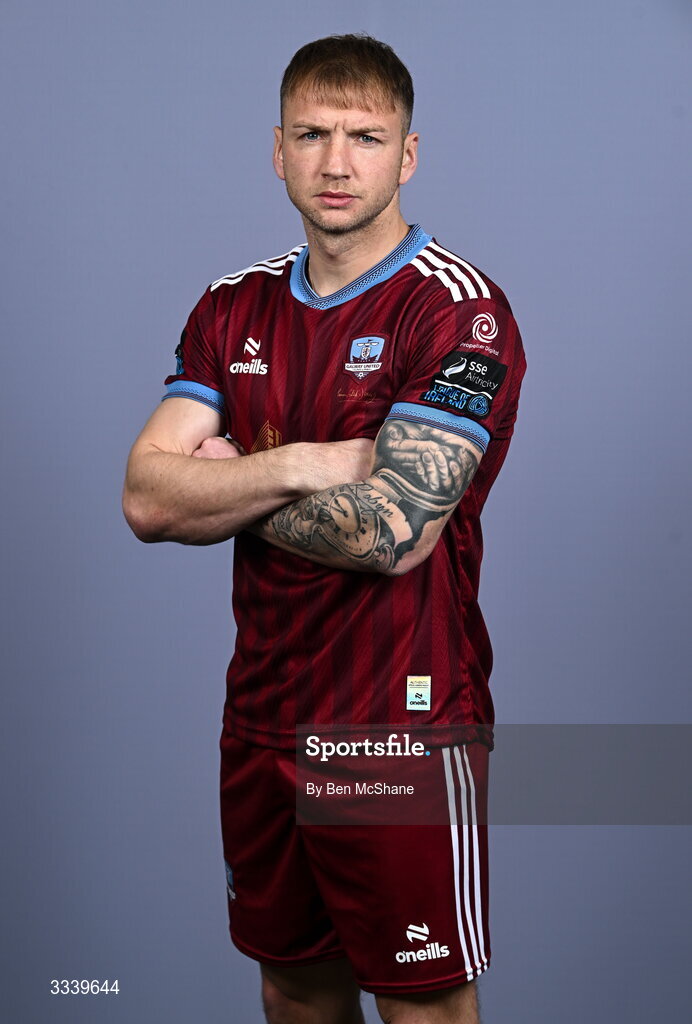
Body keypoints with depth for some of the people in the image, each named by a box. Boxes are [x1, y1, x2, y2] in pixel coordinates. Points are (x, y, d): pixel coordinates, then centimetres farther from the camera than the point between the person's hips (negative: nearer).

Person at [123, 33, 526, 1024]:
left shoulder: (460, 310, -12)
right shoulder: (235, 309, 8)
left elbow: (392, 532, -22)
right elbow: (145, 498, -3)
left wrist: (223, 491, -8)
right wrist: (305, 466, -17)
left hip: (404, 725, -6)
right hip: (263, 713, 6)